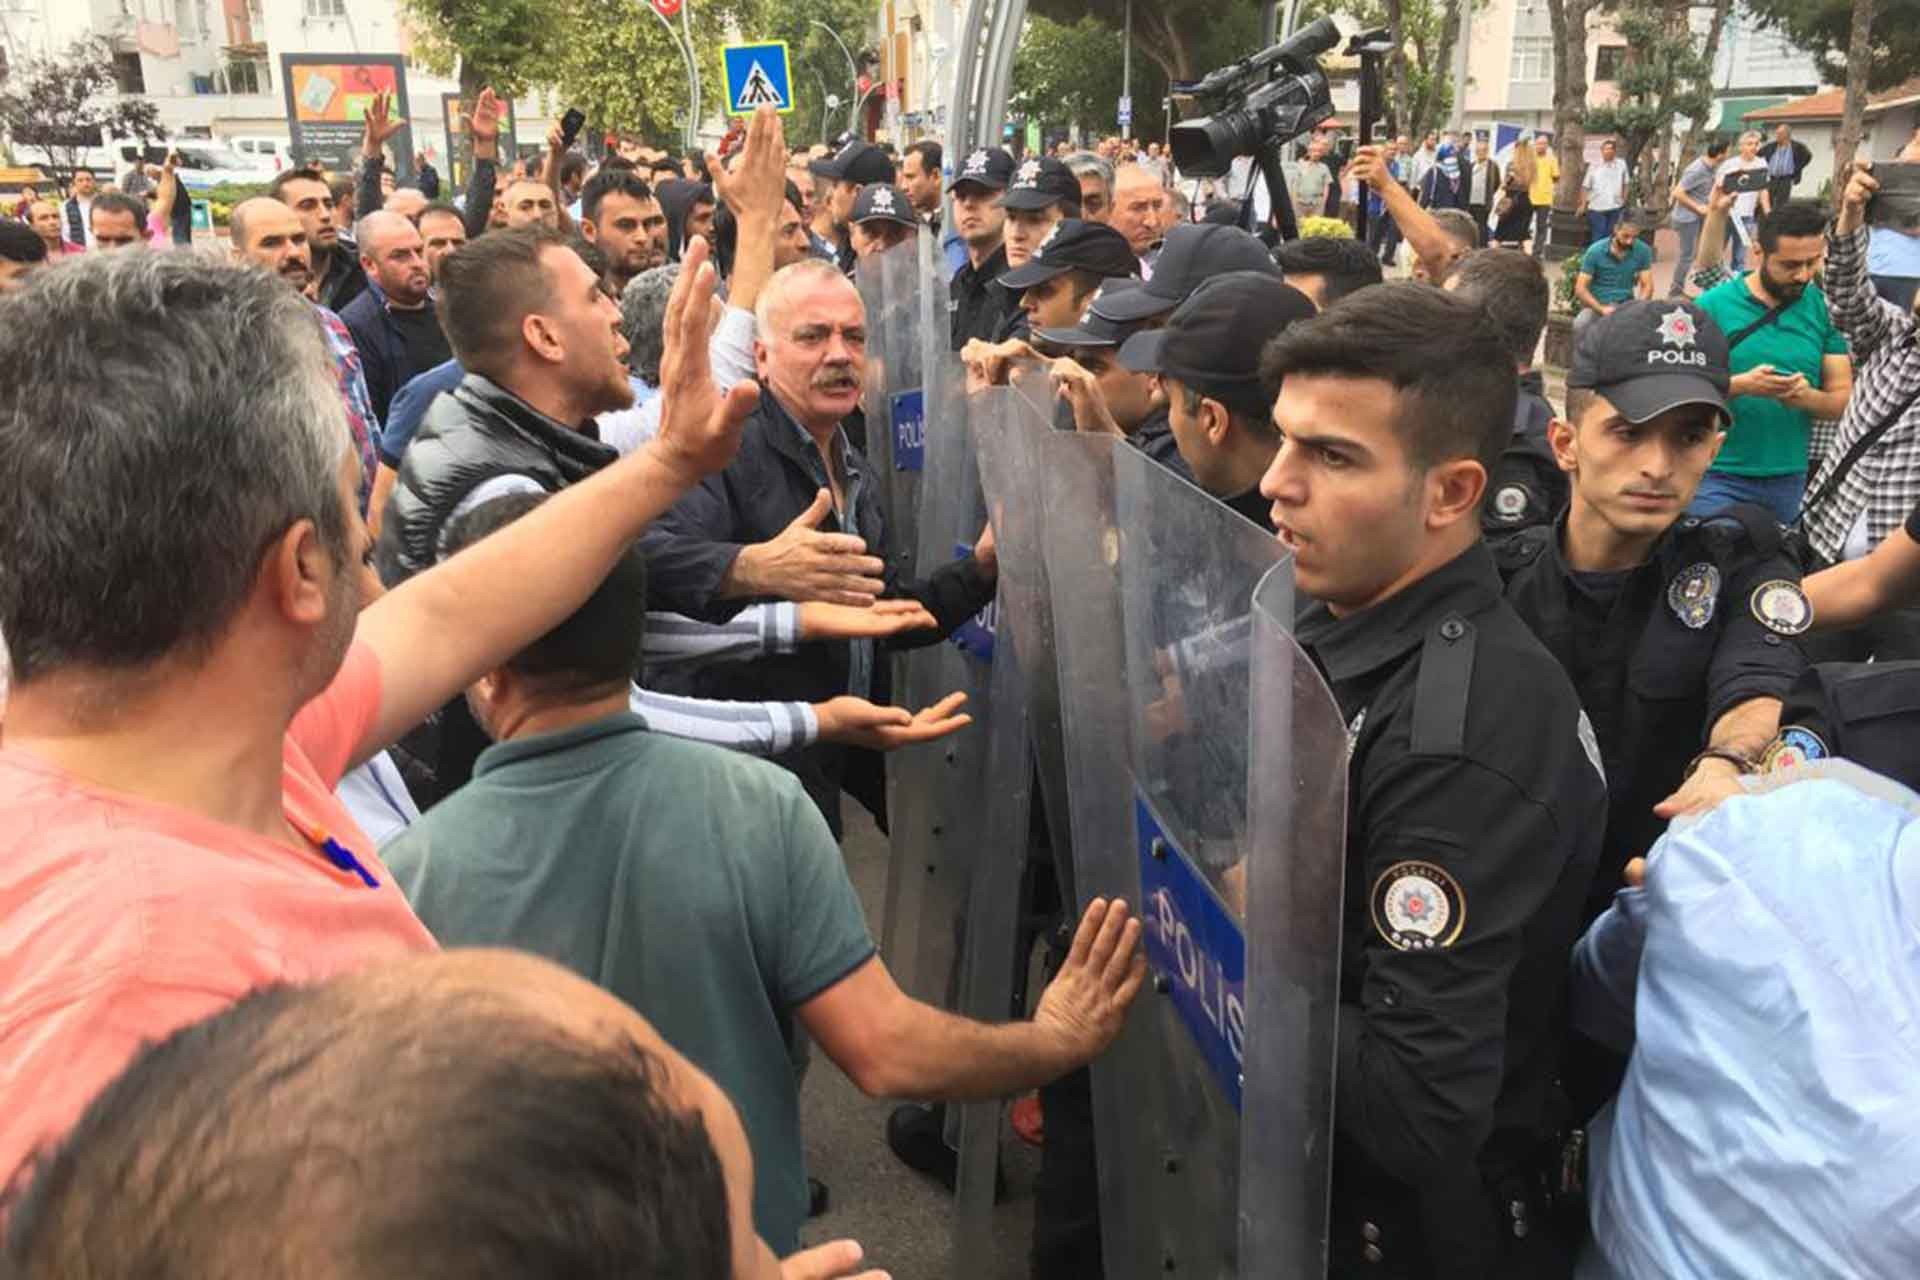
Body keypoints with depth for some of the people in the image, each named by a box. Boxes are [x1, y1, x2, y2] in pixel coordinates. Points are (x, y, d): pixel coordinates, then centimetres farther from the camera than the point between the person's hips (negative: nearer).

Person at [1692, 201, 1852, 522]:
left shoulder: (1824, 308, 4)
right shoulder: (1714, 305, -5)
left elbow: (1844, 398, 4)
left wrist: (1808, 397, -17)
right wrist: (1741, 385, -24)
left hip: (1793, 480, 3)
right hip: (1720, 477, -3)